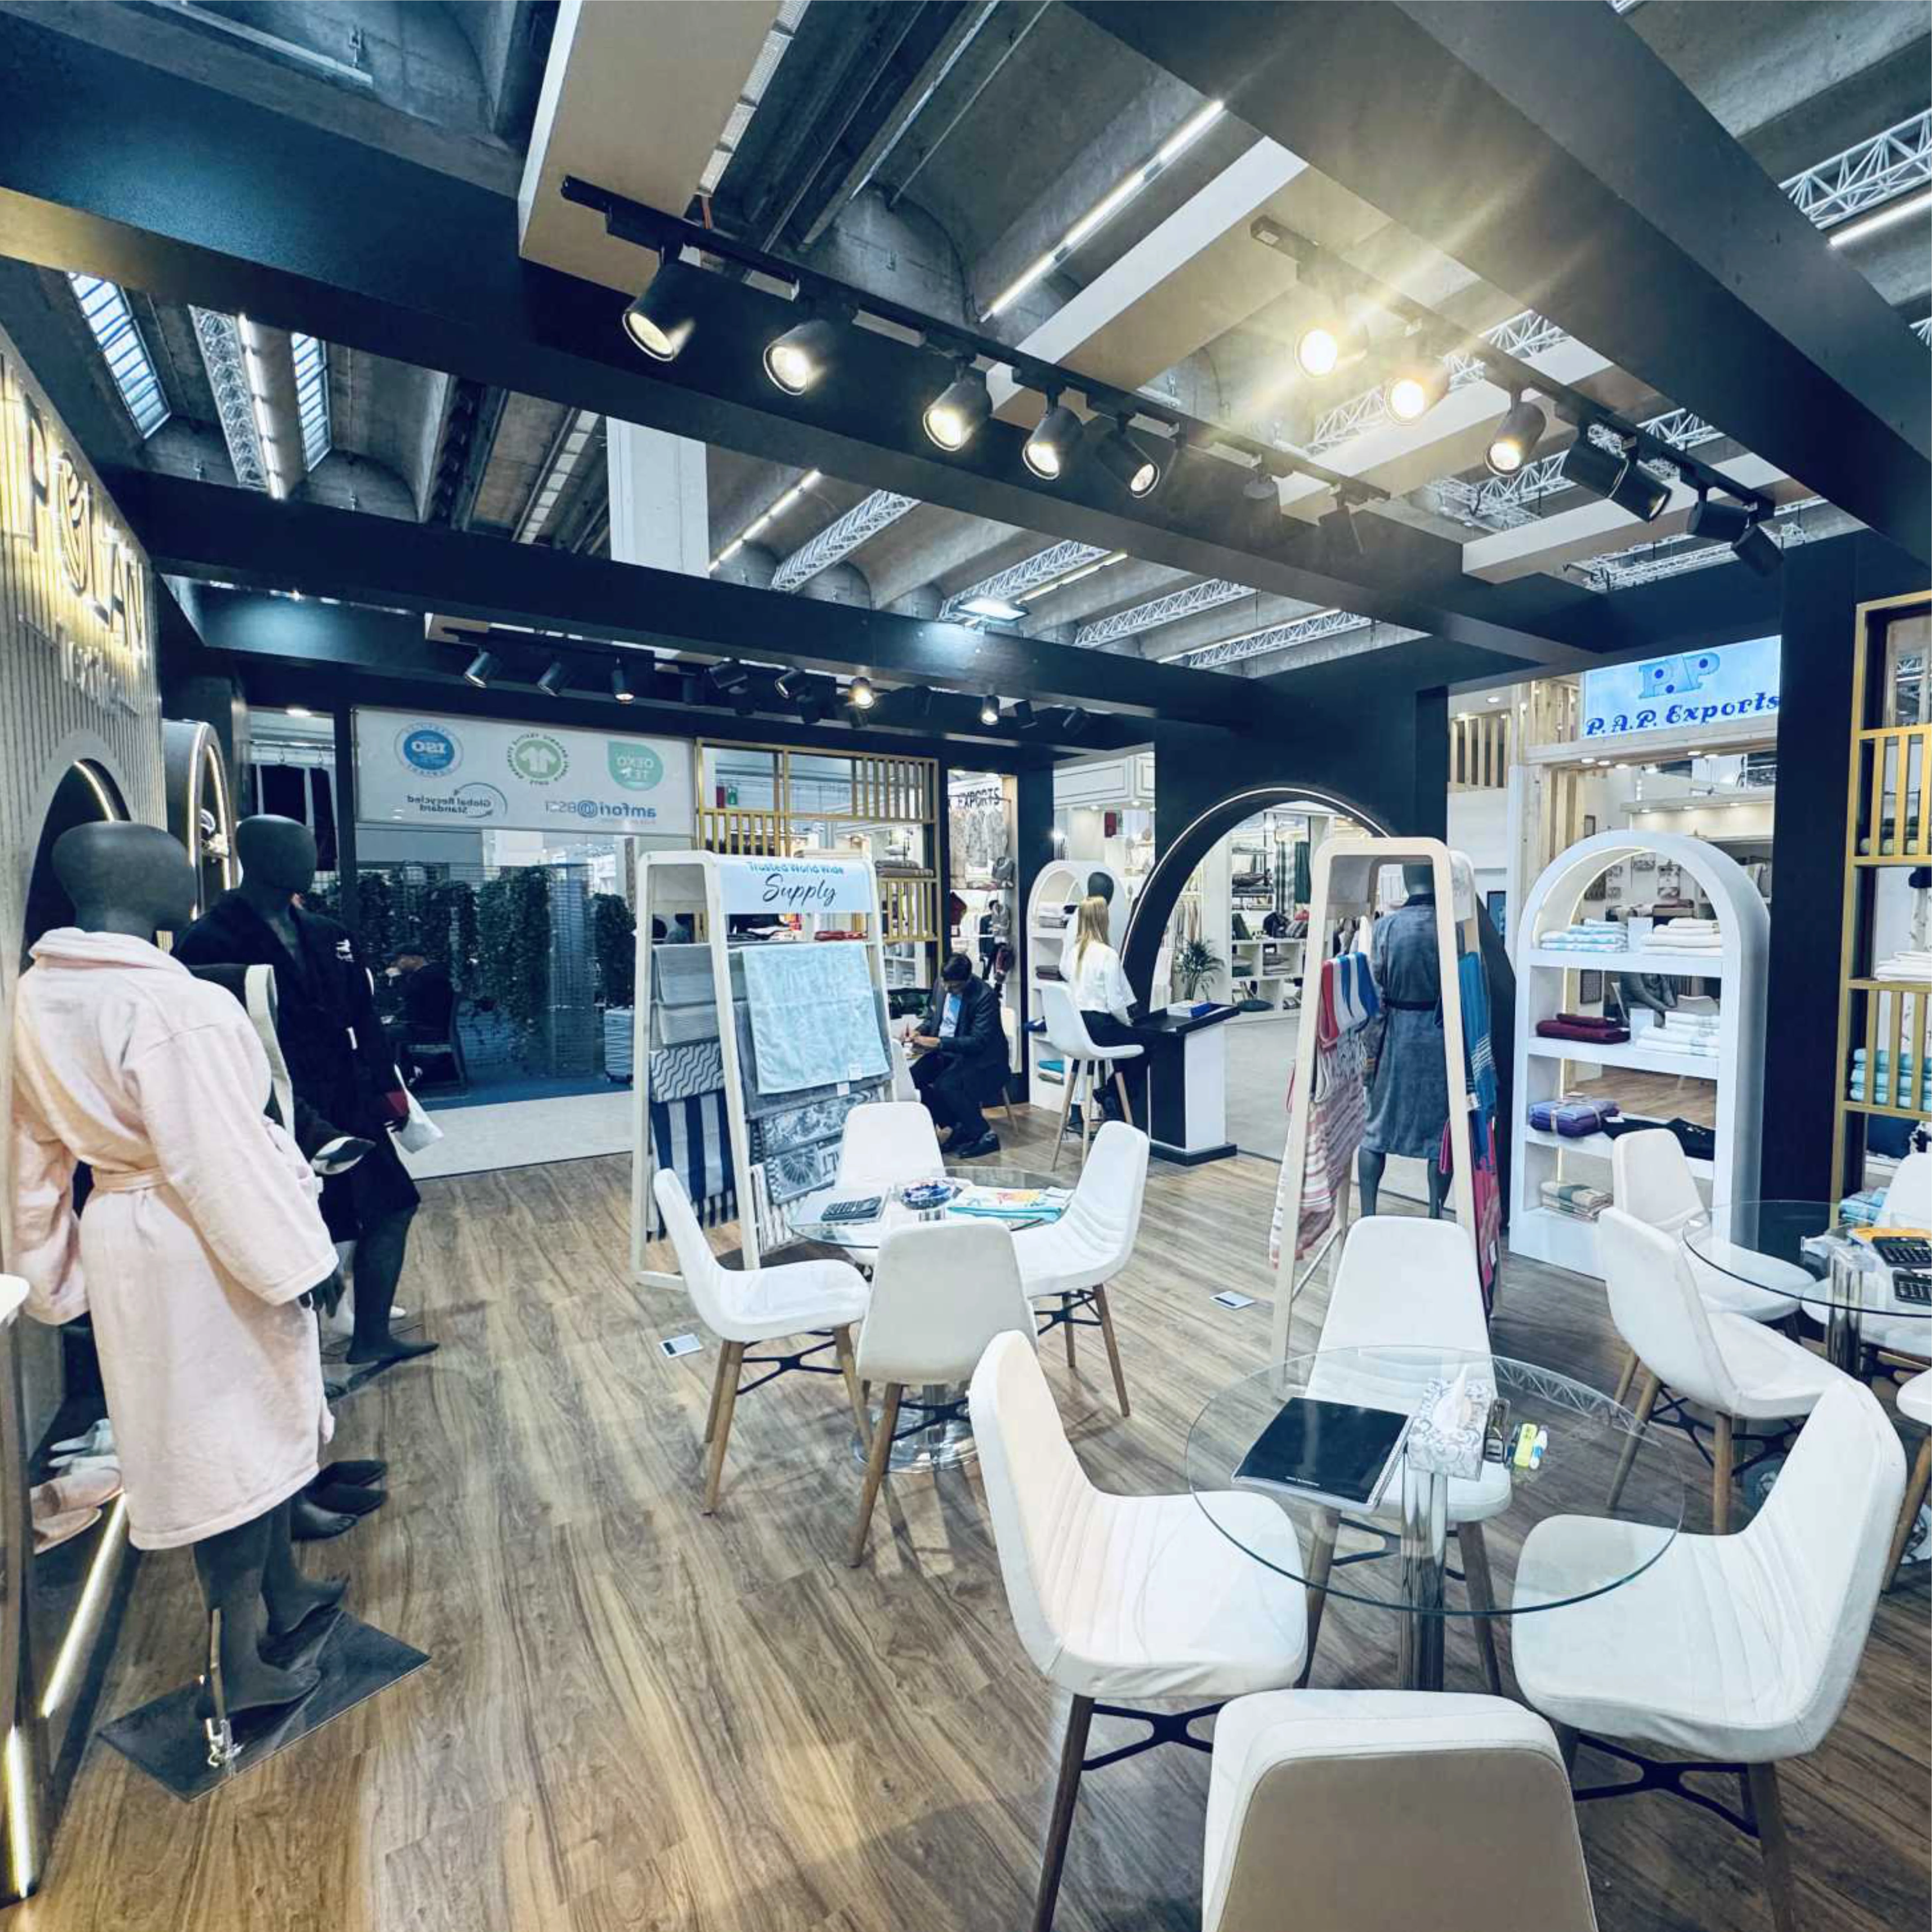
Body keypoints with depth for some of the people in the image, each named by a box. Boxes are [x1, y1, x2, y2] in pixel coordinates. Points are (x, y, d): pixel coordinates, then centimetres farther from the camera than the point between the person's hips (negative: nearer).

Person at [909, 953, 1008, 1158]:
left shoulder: (985, 997, -22)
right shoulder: (943, 984, -1)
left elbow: (979, 1042, -25)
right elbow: (932, 1015, 15)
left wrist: (938, 1043, -30)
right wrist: (920, 1032, -6)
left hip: (981, 1058, -7)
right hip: (946, 1050, 8)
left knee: (945, 1085, -30)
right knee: (915, 1076, -16)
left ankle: (986, 1135, -11)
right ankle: (953, 1127, 2)